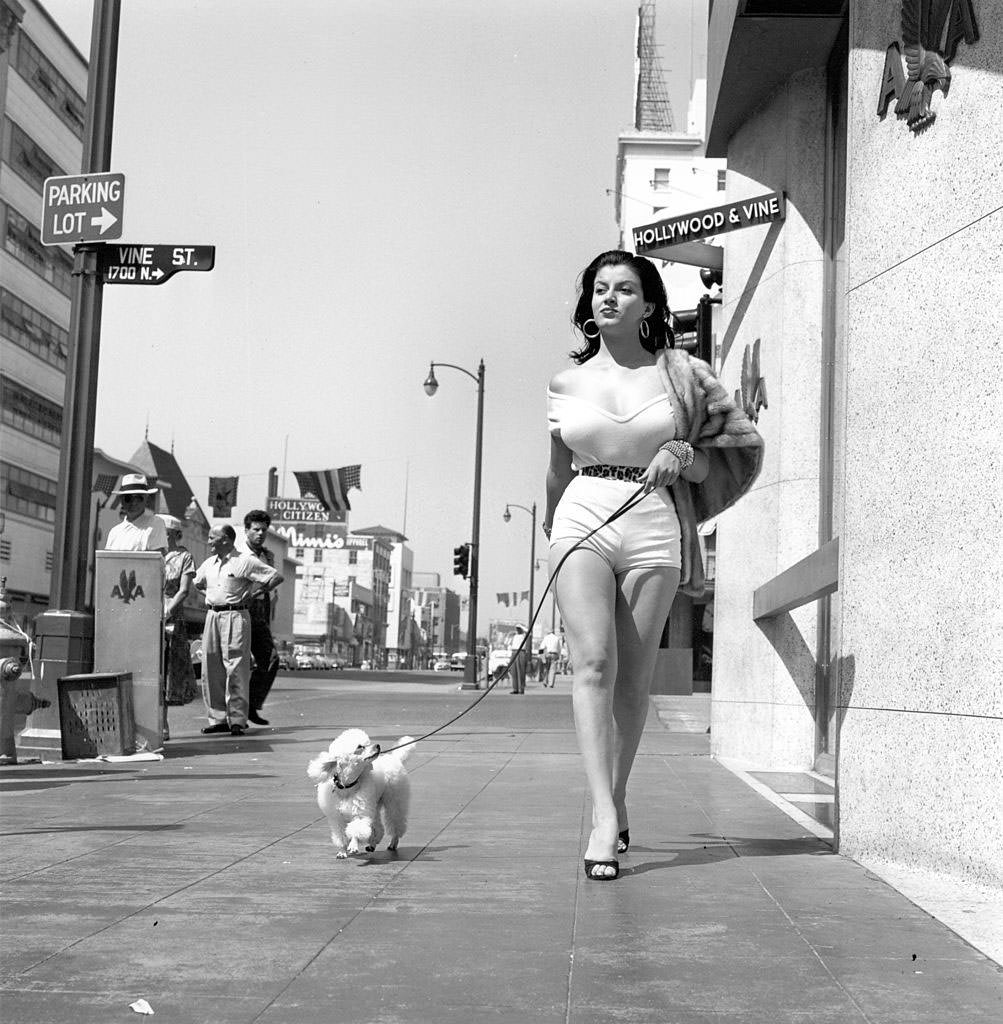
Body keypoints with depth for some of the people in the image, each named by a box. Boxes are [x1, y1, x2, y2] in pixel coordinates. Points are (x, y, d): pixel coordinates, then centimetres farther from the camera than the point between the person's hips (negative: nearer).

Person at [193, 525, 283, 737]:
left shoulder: (245, 561, -6)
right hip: (212, 616, 7)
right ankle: (218, 718, 12)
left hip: (235, 616, -7)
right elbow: (196, 583, 31)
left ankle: (237, 719, -6)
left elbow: (276, 577, -6)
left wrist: (251, 592, -1)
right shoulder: (209, 563, 14)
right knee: (210, 669, 5)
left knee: (235, 668, -9)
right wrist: (211, 595, 16)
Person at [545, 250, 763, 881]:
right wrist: (554, 523, 28)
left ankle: (618, 795, 24)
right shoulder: (567, 383, 11)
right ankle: (604, 816, -20)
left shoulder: (681, 373, 5)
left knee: (634, 677, 5)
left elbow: (742, 445, 10)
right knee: (593, 661, -16)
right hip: (583, 521, 1)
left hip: (655, 527, 0)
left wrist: (684, 456, -6)